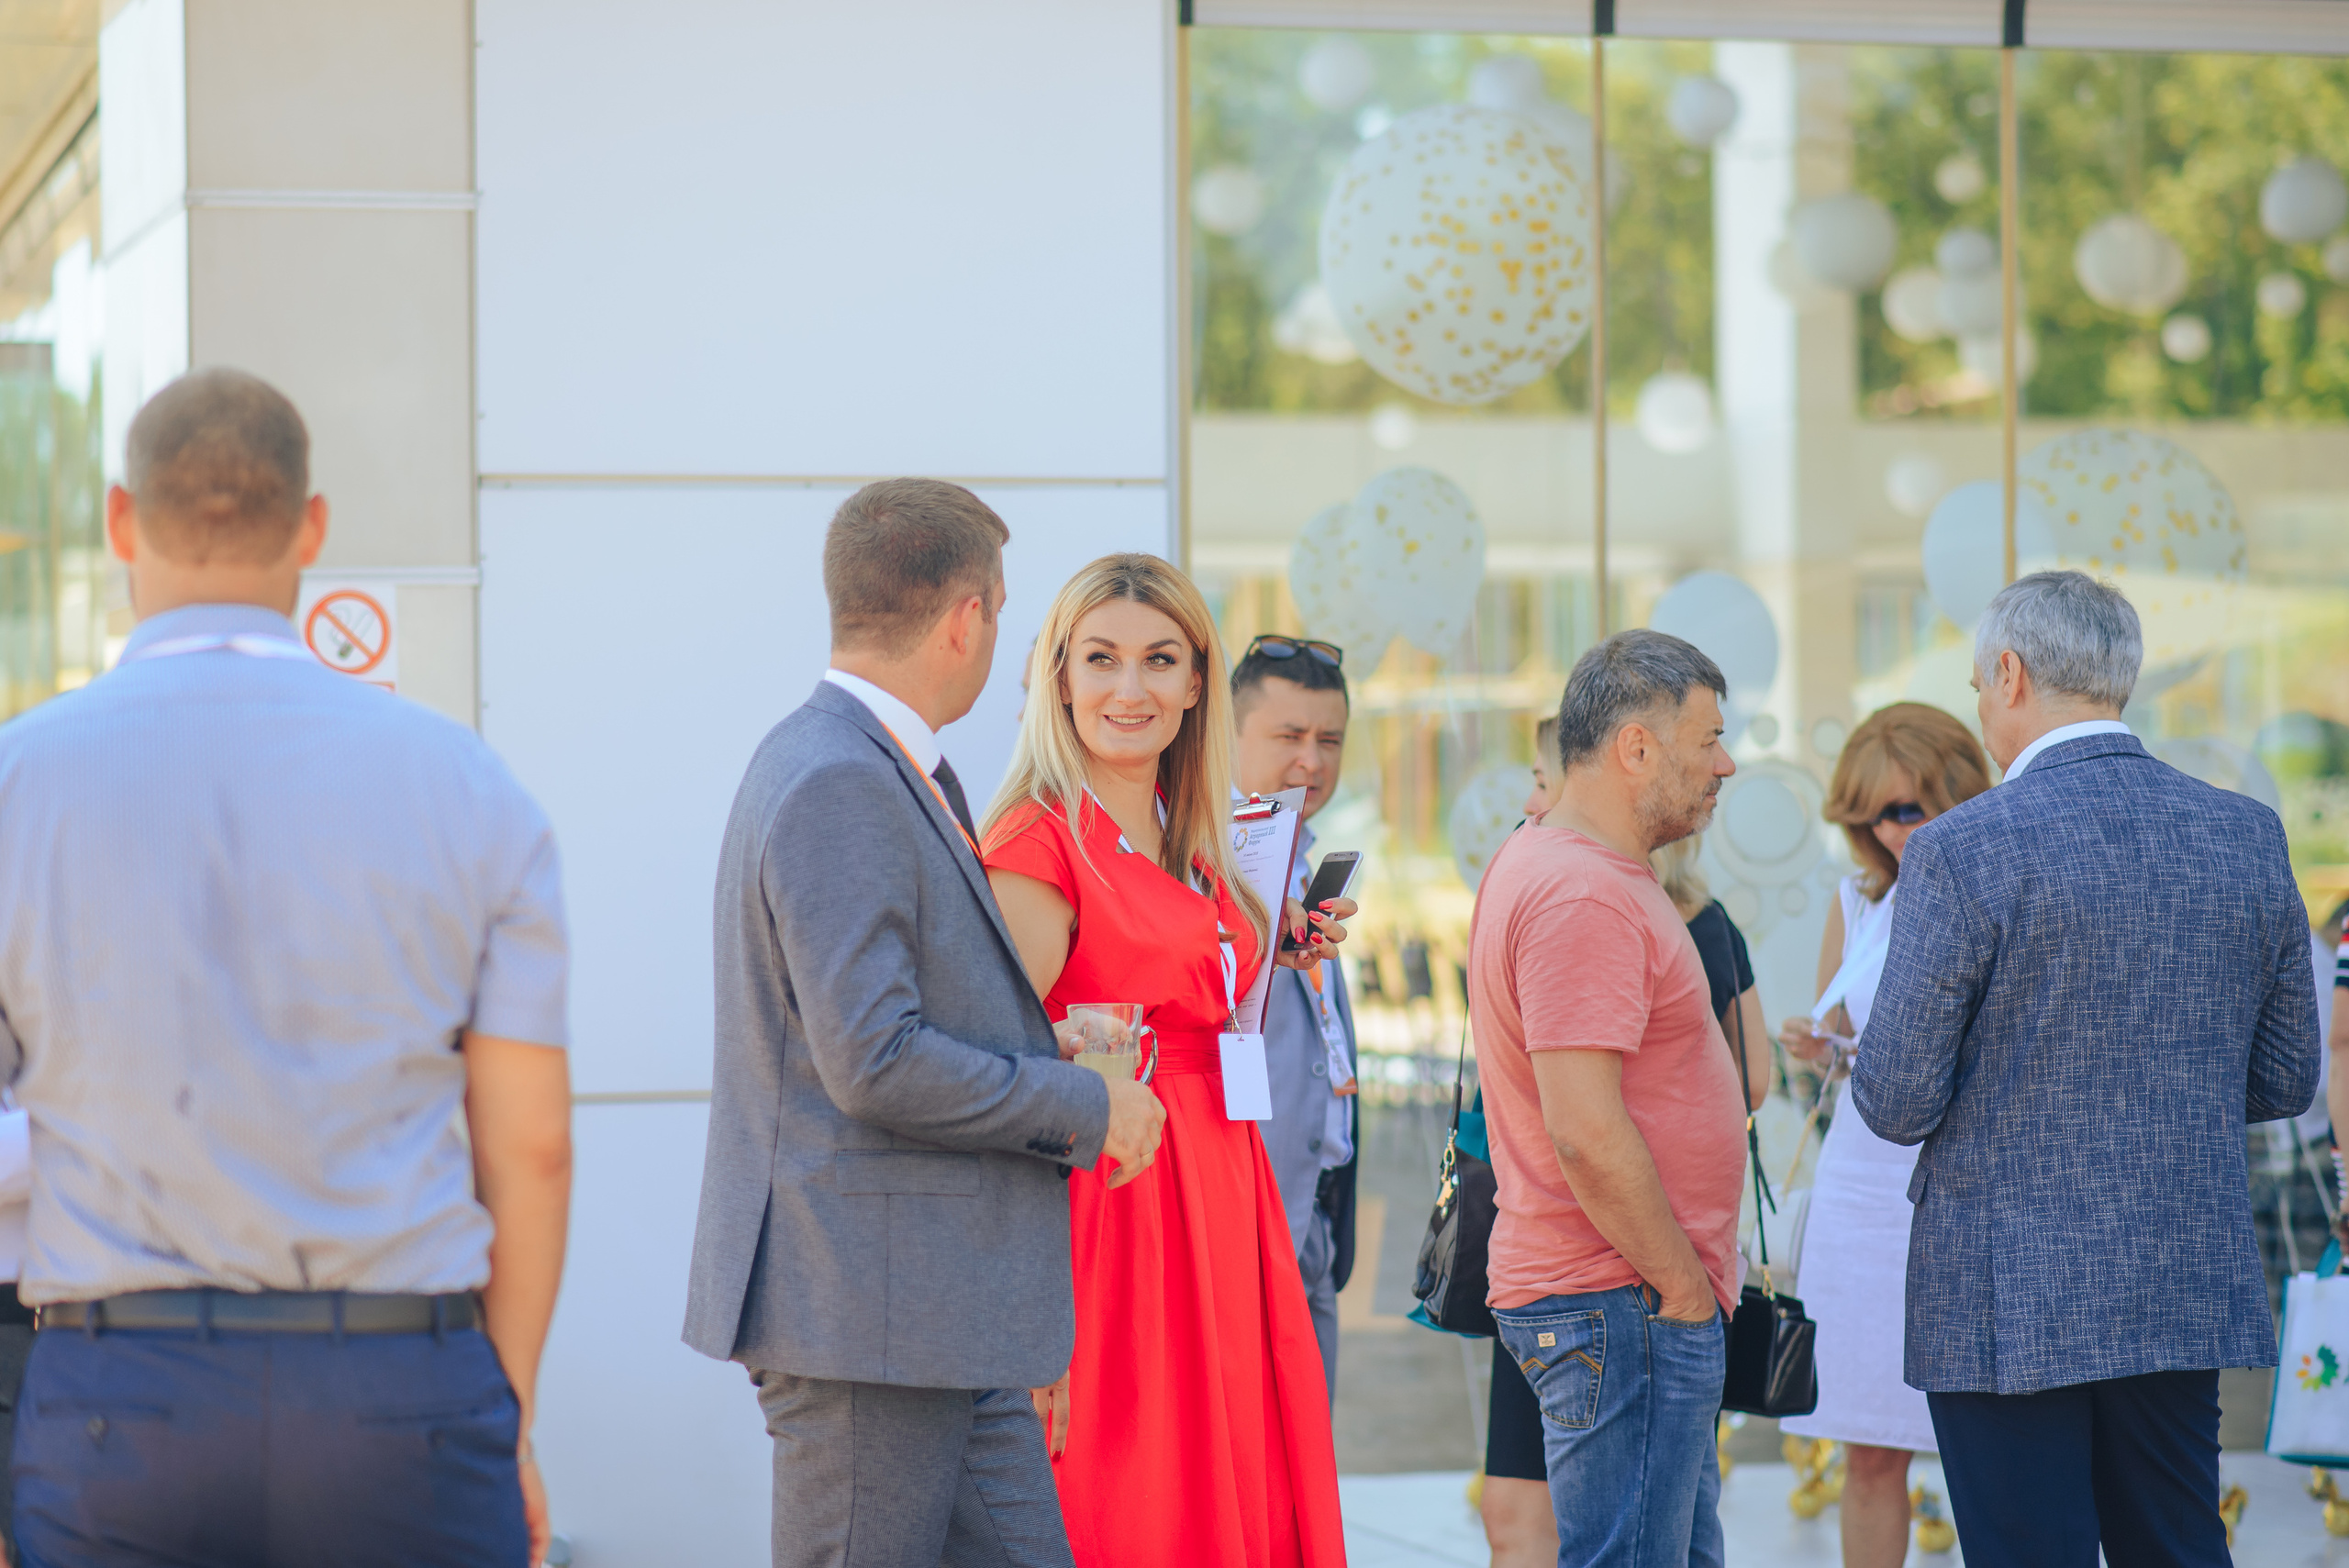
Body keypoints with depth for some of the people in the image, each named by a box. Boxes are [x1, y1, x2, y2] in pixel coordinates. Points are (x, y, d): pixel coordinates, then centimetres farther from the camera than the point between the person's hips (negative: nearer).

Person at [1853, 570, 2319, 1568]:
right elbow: (2284, 1081, 11)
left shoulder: (1961, 851, -13)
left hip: (2008, 1305, -5)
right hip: (2188, 1296, 5)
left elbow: (1897, 1103, -11)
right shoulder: (2247, 836, 3)